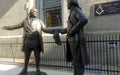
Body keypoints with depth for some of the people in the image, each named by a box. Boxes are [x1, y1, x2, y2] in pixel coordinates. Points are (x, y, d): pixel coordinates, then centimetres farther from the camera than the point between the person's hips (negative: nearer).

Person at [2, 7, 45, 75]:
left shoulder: (39, 21, 9)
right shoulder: (25, 21, 11)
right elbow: (17, 26, 16)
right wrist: (8, 27, 16)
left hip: (36, 42, -1)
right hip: (28, 42, 1)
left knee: (37, 56, 4)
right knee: (26, 56, 10)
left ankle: (37, 69, 17)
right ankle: (25, 69, 24)